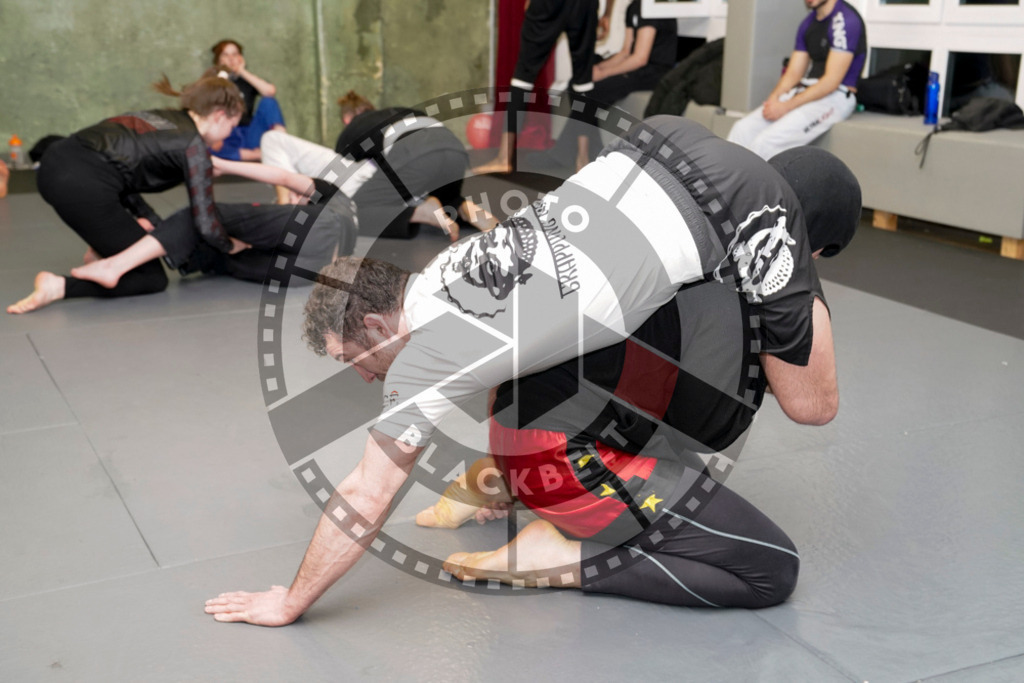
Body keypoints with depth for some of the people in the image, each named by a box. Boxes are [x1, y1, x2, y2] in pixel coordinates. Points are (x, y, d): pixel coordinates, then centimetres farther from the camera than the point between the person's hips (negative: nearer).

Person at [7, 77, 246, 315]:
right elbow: (205, 224, -2)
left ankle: (101, 247, 27)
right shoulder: (194, 146, 1)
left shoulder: (164, 117, 23)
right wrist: (230, 246, 18)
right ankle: (61, 286, -10)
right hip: (82, 188, -9)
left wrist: (152, 219, 21)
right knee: (153, 279, 6)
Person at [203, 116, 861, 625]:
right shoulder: (442, 268, 3)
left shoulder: (429, 359, -18)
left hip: (735, 217, -7)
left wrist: (287, 604, 2)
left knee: (812, 405, 13)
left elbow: (364, 501, -11)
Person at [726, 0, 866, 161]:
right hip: (804, 93, 8)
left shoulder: (846, 20, -12)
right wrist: (774, 99, -6)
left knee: (767, 141, -28)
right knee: (742, 129, -10)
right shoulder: (809, 22, 14)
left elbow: (832, 81, -17)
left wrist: (786, 106, -19)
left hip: (835, 98, -8)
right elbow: (793, 73, 14)